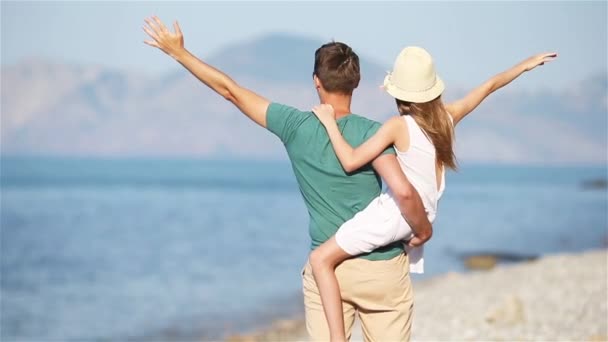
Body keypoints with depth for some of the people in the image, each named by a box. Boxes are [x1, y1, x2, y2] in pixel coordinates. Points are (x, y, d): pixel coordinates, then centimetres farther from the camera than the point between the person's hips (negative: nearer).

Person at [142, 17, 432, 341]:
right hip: (381, 267, -2)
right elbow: (404, 192, -24)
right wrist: (423, 230, -4)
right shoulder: (371, 132, -11)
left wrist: (179, 52, 15)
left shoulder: (295, 126, -3)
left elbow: (230, 90, 5)